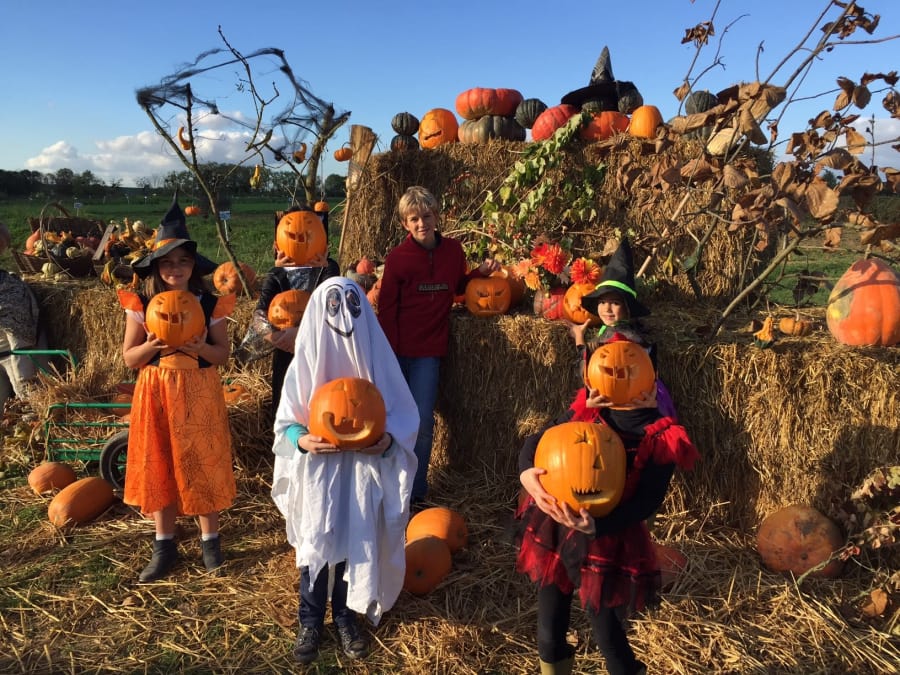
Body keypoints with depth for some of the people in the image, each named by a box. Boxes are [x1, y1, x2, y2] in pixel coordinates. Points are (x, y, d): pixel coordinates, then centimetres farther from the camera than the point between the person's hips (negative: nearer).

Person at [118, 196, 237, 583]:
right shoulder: (140, 304, -1)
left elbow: (224, 353, -2)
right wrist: (151, 345, -20)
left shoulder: (210, 304, -3)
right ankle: (165, 545, 23)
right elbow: (128, 358, 0)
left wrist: (201, 349, -22)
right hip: (156, 394, 1)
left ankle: (209, 540, 22)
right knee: (157, 466, 8)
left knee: (202, 465, 5)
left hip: (199, 394, -1)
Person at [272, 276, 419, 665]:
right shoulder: (305, 362, -8)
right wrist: (302, 441, -22)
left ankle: (346, 617, 35)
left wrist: (389, 439, -21)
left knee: (356, 545, 12)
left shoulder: (377, 357, -7)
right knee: (314, 546, 9)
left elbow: (404, 414, -2)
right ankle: (310, 621, 31)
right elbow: (285, 422, -1)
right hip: (317, 471, 0)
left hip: (364, 471, 1)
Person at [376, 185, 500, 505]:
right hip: (399, 350, -1)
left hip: (430, 350, 1)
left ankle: (414, 491, 17)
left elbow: (458, 287, 20)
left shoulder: (453, 250, 2)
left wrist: (481, 272, 2)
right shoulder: (397, 257, -5)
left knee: (422, 422, 1)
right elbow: (386, 309, -5)